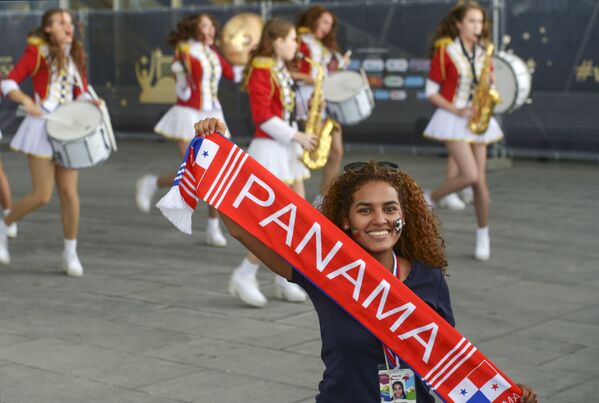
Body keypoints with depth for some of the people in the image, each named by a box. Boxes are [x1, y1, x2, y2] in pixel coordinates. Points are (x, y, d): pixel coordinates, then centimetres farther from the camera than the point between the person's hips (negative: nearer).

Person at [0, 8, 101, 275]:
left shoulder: (76, 56, 11)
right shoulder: (37, 51, -5)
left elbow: (81, 93, 17)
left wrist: (90, 102, -5)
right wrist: (26, 101, -28)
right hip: (42, 126, -5)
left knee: (69, 193, 0)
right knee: (42, 195, -8)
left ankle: (70, 253, 12)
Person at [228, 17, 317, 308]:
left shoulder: (281, 70, 14)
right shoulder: (261, 70, -14)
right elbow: (264, 118, -19)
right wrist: (297, 137, -17)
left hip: (287, 148, 9)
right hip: (269, 148, -9)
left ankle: (285, 280, 14)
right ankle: (244, 277, 0)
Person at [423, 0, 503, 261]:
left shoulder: (483, 53, 7)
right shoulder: (445, 52, -8)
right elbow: (431, 93, -6)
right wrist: (457, 110, -18)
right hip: (453, 120, -5)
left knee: (481, 180, 4)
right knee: (470, 175, -19)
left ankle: (483, 236, 17)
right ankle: (429, 201, 6)